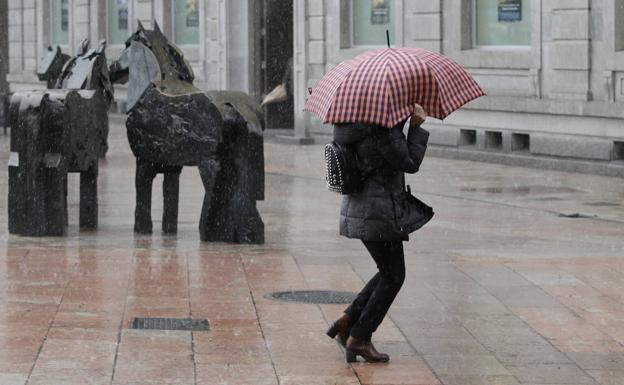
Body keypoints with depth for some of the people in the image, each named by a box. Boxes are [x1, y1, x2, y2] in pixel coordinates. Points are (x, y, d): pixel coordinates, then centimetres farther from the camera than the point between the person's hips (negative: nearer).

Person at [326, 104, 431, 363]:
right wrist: (417, 126, -10)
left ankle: (348, 321, 16)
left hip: (359, 209, 10)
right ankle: (359, 338, 4)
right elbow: (410, 163, -16)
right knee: (393, 276, 3)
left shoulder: (360, 124, 8)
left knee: (390, 272, 20)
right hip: (378, 213, -10)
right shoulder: (382, 130, -21)